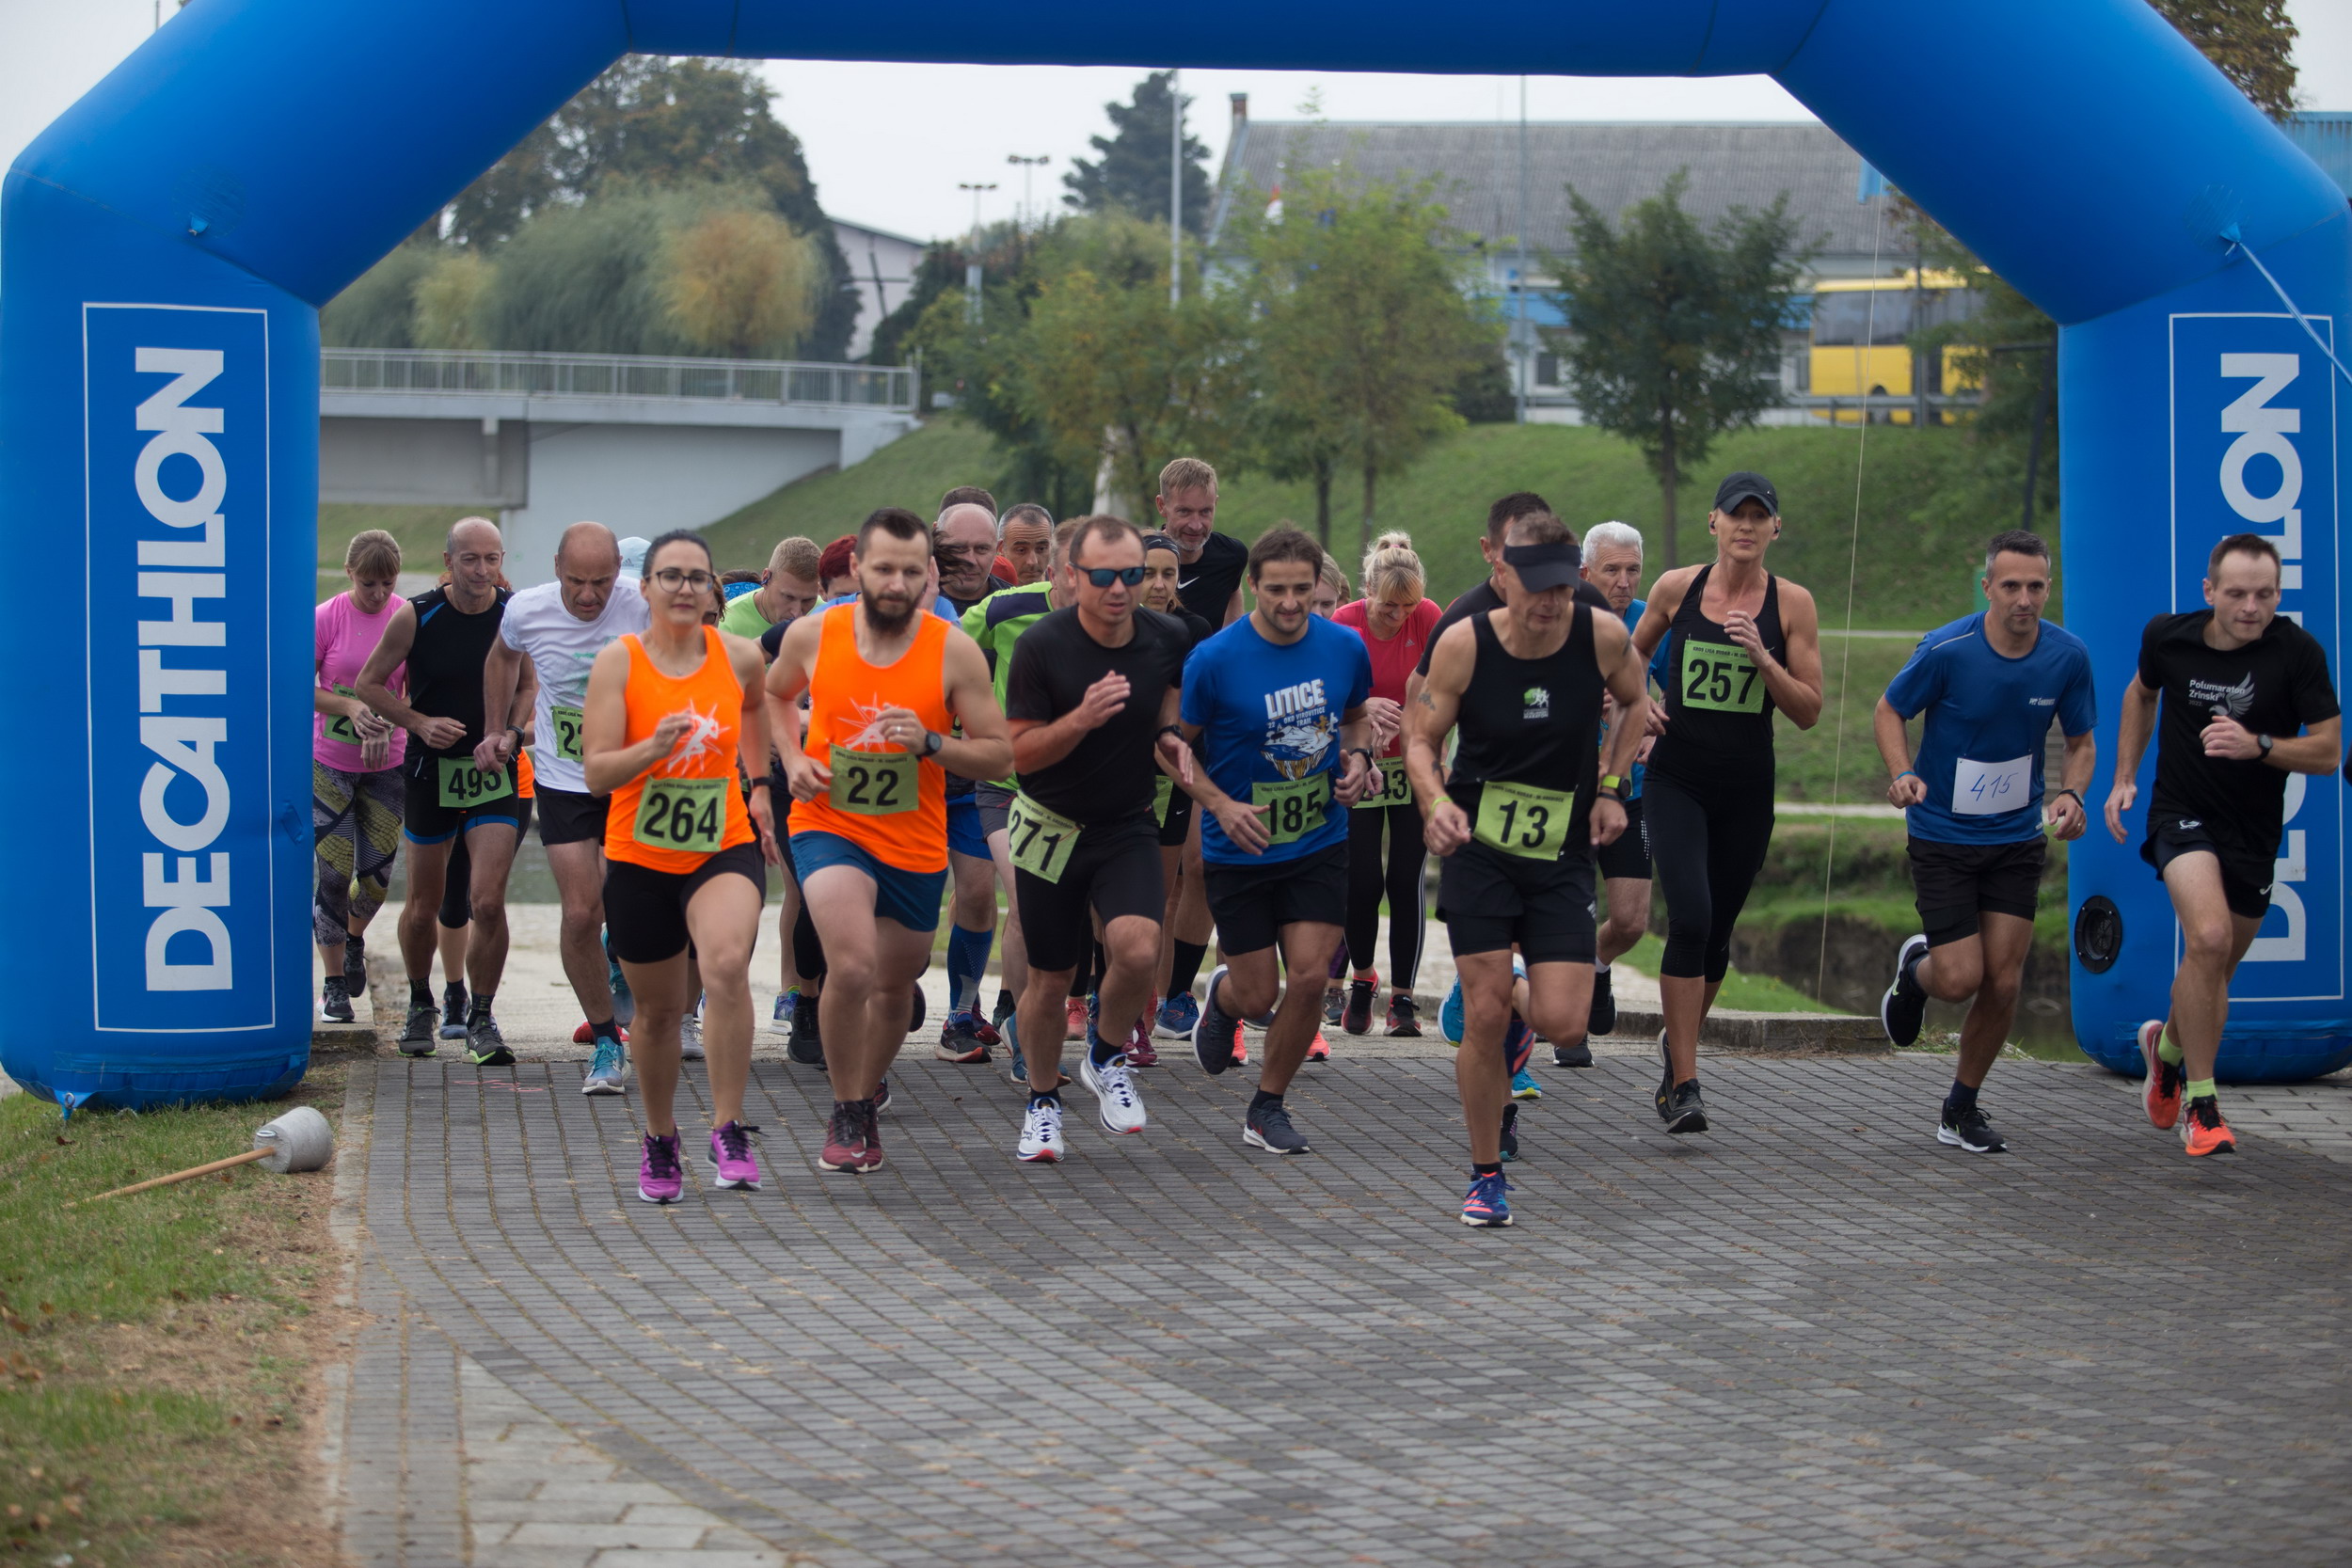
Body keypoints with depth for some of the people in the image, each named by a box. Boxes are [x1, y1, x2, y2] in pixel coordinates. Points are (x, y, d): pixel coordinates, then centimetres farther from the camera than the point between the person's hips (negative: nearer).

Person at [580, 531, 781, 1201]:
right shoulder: (619, 661, -9)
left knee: (727, 965, -29)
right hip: (639, 859, 0)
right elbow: (595, 774, -13)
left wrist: (759, 784, 24)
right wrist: (653, 749, -30)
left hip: (726, 849, 0)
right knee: (658, 1009, 12)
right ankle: (660, 1141, 37)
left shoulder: (739, 656, -2)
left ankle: (729, 1132, -21)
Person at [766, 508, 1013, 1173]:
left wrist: (929, 743, -24)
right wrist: (794, 757, -1)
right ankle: (846, 1113, -6)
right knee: (852, 964, -26)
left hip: (915, 844, 2)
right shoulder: (812, 635, -7)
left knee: (894, 986, 18)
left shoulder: (954, 650, -11)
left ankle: (864, 1101, 46)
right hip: (829, 826, -2)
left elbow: (1000, 756, -7)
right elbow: (775, 694, 16)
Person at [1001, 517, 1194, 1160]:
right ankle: (1043, 1103, 31)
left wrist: (1168, 737, -7)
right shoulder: (1041, 645, -16)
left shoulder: (1169, 639, -7)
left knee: (1138, 950, -24)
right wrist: (1082, 719, -29)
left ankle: (1106, 1057, 6)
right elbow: (1019, 752, -13)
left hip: (1128, 828, 1)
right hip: (1050, 828, -1)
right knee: (1050, 980, 5)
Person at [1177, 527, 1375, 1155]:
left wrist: (1357, 757, -5)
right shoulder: (1214, 659, -16)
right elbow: (1175, 744, -5)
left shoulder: (1345, 648, -4)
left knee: (1310, 977, -8)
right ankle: (1222, 998, 43)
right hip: (1240, 849, -2)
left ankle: (1267, 1108, 13)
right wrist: (1221, 805, -18)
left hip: (1320, 841, 2)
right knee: (1258, 994, 3)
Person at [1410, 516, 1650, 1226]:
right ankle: (1486, 1175, 12)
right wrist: (1436, 801, -22)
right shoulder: (1463, 643, -13)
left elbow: (1637, 704, 11)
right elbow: (1422, 740, -4)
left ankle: (1512, 994, 31)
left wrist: (1611, 788, 4)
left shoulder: (1604, 636, -10)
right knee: (1483, 1019, -7)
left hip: (1563, 853, 1)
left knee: (1563, 1024, -8)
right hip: (1478, 849, -1)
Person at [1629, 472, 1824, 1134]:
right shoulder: (1676, 588, 0)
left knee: (1716, 932, 11)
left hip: (1747, 789, 2)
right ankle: (1684, 1084, -16)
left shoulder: (1792, 603, -1)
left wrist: (1762, 657, -16)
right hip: (1676, 779, -2)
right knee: (1690, 919, -18)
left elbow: (1810, 711, -2)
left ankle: (1676, 1042, 38)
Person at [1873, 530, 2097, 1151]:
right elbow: (1889, 711, -3)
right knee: (1960, 979, -10)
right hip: (1943, 838, -3)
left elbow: (2082, 741, 6)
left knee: (2002, 983, -2)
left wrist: (2071, 794, -15)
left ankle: (1961, 1110, 19)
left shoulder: (2068, 656, -8)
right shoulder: (1946, 650, -18)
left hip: (2018, 838, 3)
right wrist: (1903, 774, -21)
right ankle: (1915, 970, 29)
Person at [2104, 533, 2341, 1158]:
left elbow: (2327, 750, -13)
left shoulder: (2299, 652, -14)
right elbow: (2142, 692, 17)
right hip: (2182, 815, -1)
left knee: (2217, 967, 14)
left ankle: (2167, 1043, 49)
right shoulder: (2167, 637, -7)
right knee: (2209, 937, -26)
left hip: (2253, 831, 1)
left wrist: (2257, 745, -29)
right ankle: (2200, 1103, -15)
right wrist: (2124, 776, 12)